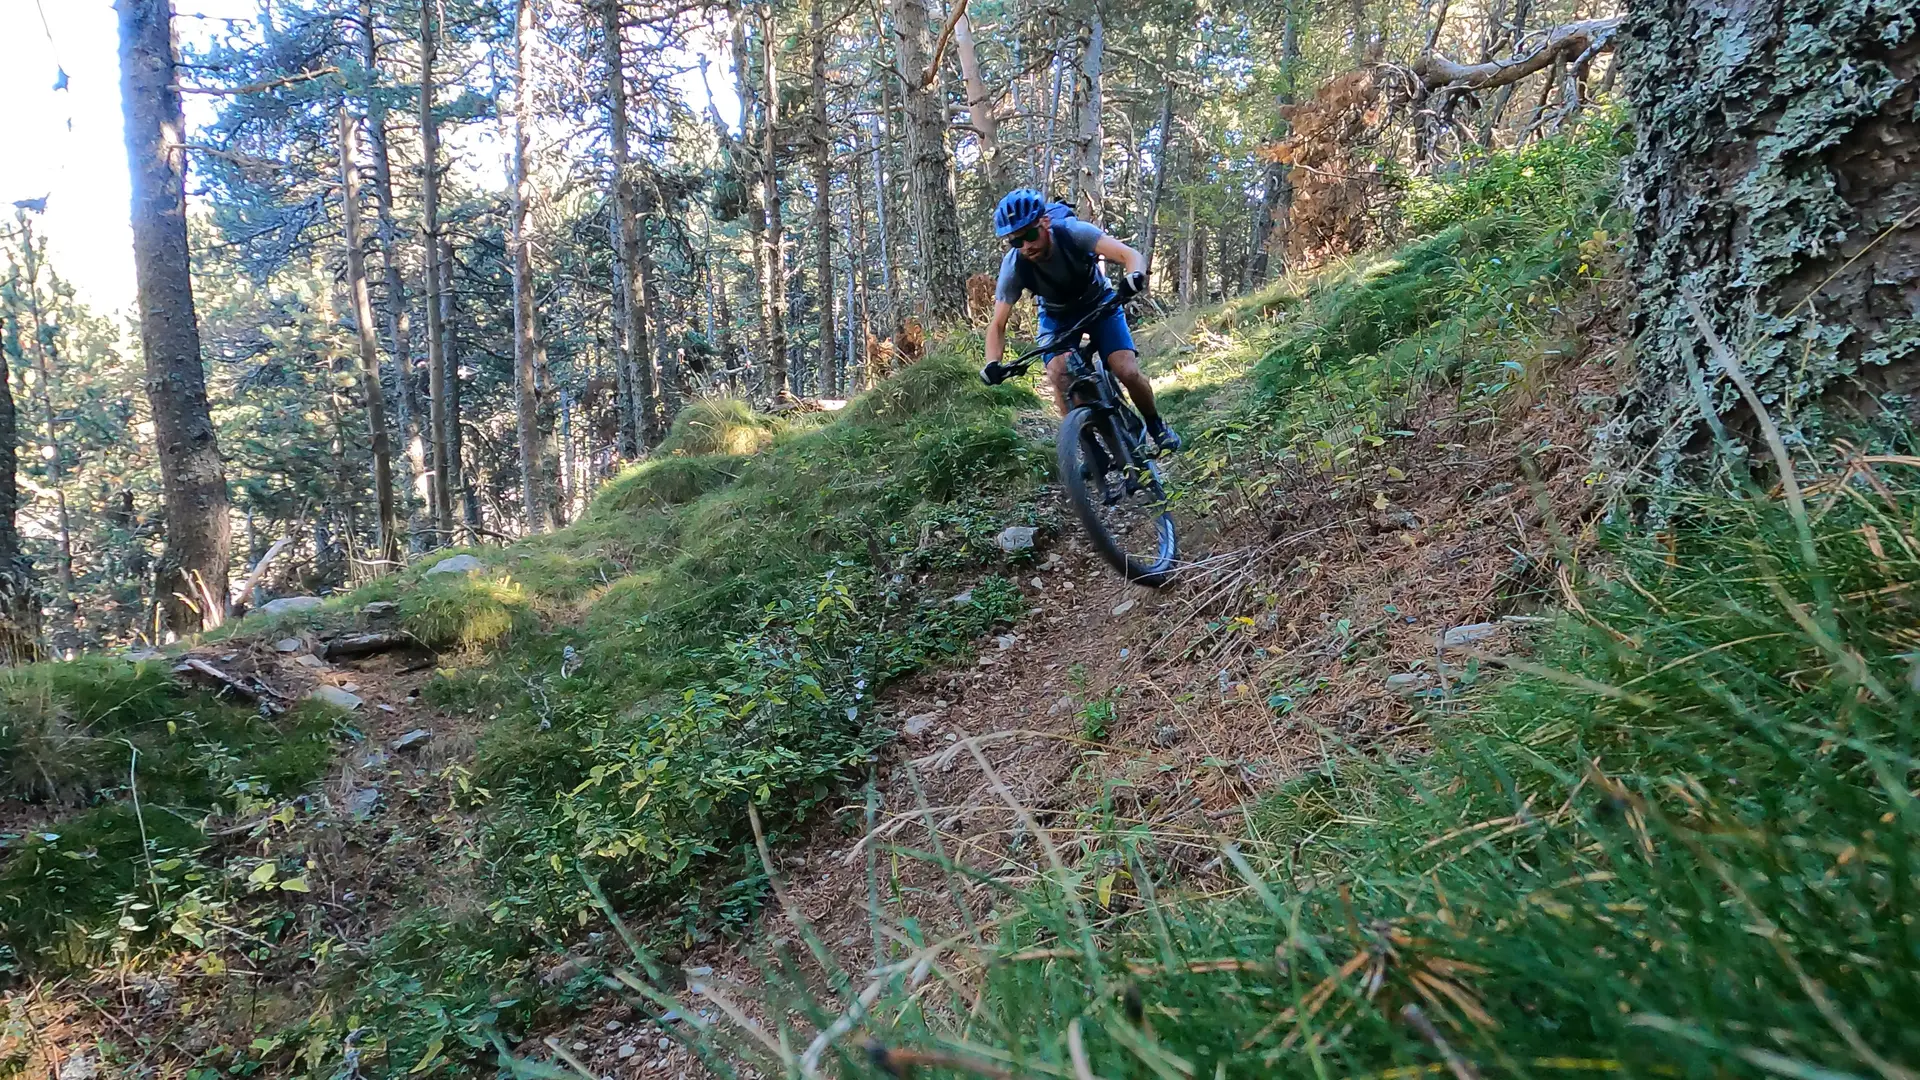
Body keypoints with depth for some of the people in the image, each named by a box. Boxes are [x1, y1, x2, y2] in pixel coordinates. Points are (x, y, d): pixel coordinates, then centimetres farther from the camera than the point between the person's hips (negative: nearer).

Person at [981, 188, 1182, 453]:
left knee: (1127, 371, -17)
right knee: (1058, 376, -26)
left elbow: (1131, 255, -40)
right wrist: (992, 364, -41)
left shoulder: (1073, 232, -33)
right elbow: (998, 324, -23)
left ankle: (1156, 425, 12)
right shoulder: (1013, 266, -28)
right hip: (1056, 316, 1)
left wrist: (1135, 277, -63)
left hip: (1098, 303, -1)